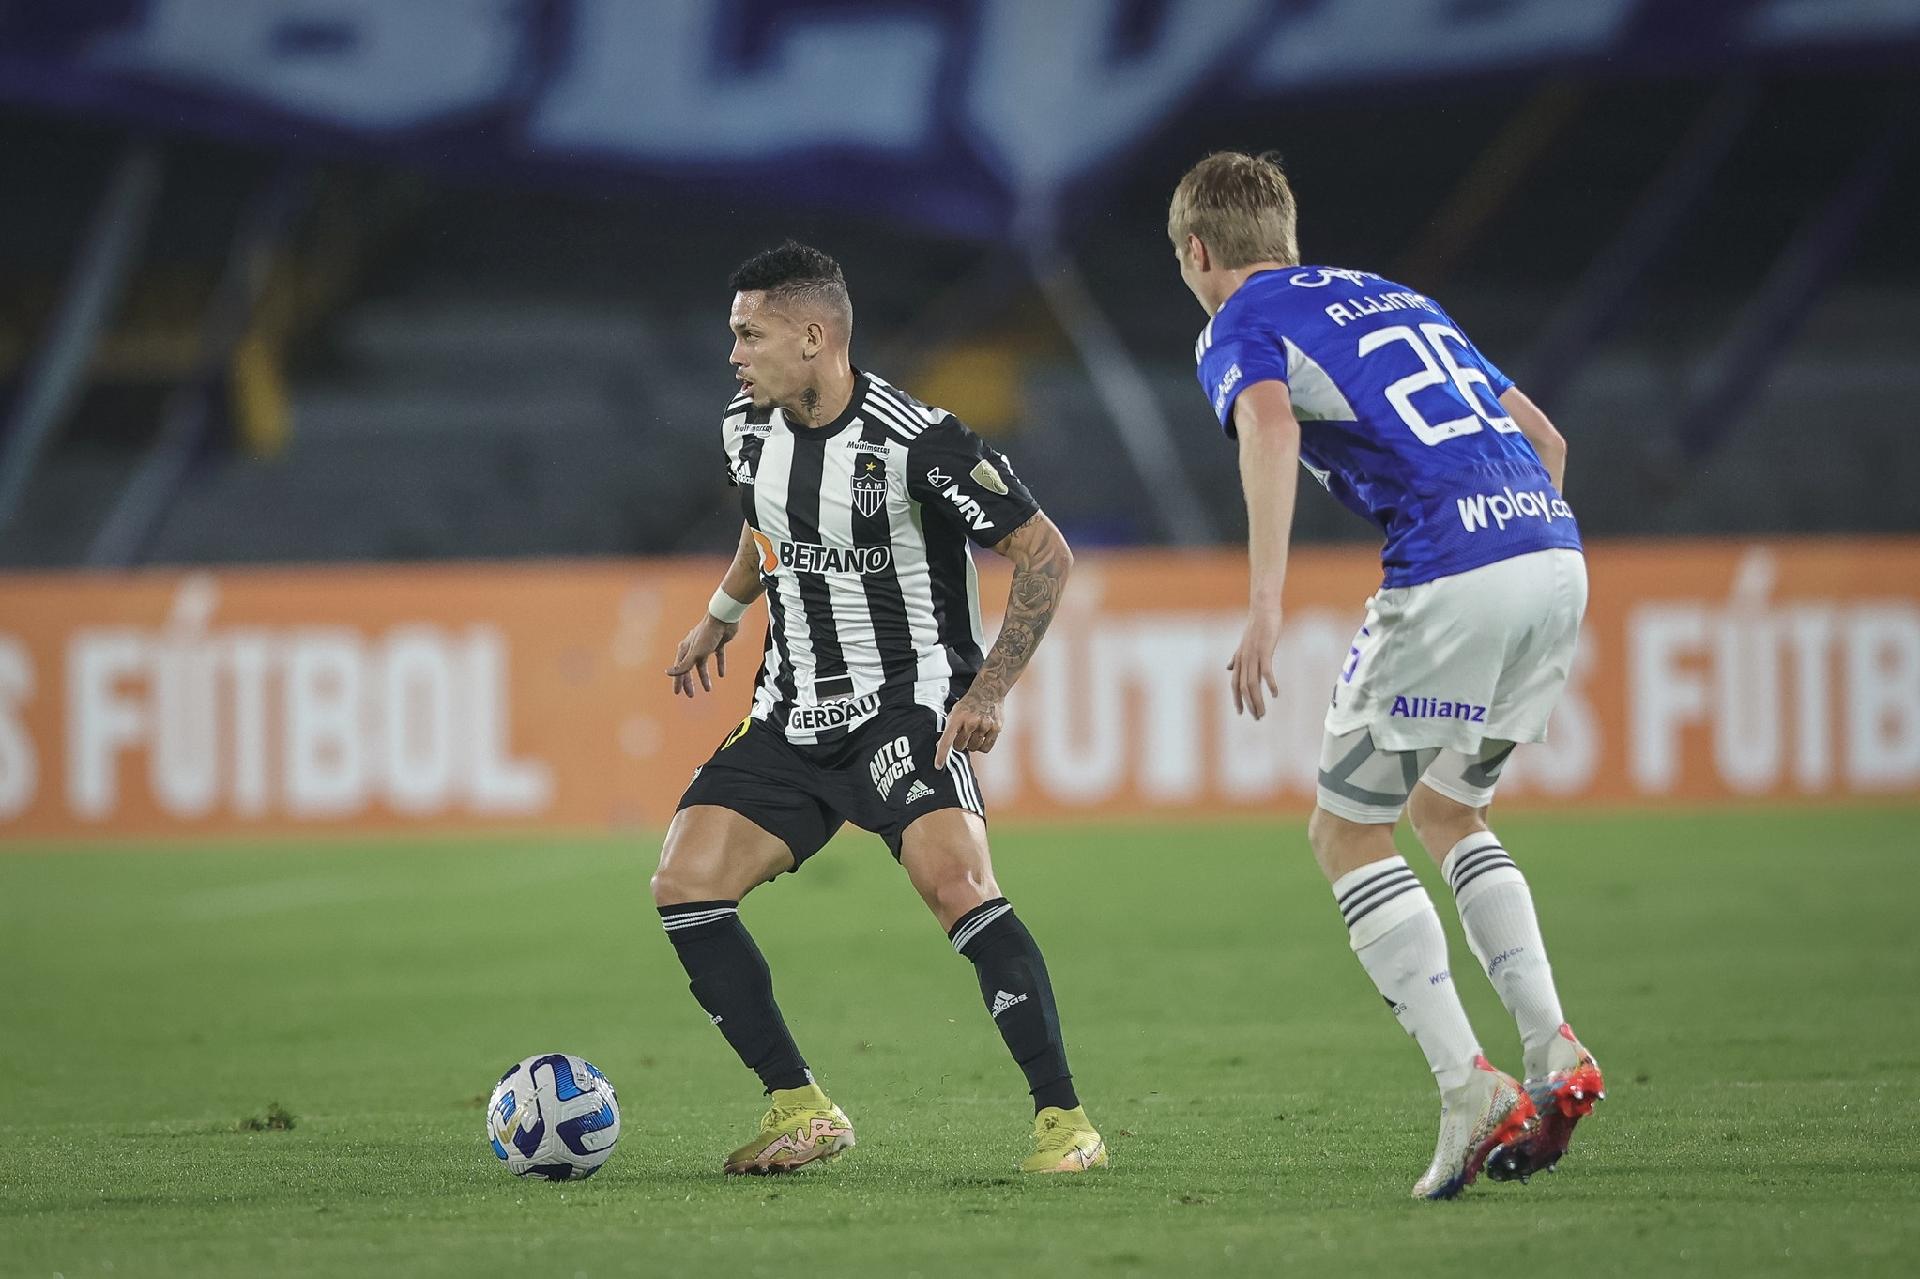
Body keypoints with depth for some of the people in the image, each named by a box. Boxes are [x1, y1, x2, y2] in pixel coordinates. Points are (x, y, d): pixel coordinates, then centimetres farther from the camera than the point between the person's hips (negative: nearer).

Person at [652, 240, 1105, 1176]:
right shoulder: (748, 431, 3)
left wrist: (988, 691, -16)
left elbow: (1044, 552, -12)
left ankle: (1062, 1119, -23)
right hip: (792, 713, 7)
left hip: (907, 703, -7)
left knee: (956, 884, -29)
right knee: (684, 887, -6)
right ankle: (801, 1112, 3)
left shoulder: (916, 444, -18)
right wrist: (721, 616, 36)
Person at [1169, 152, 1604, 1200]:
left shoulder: (1238, 328, 7)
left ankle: (1468, 1088, -7)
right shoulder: (1392, 296, 29)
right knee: (1447, 810, 25)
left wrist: (1265, 603, -27)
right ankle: (1552, 1051, 9)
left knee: (1346, 832, 6)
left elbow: (1271, 424, -18)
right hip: (1557, 551, 7)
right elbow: (1544, 436, 29)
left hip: (1450, 576, -7)